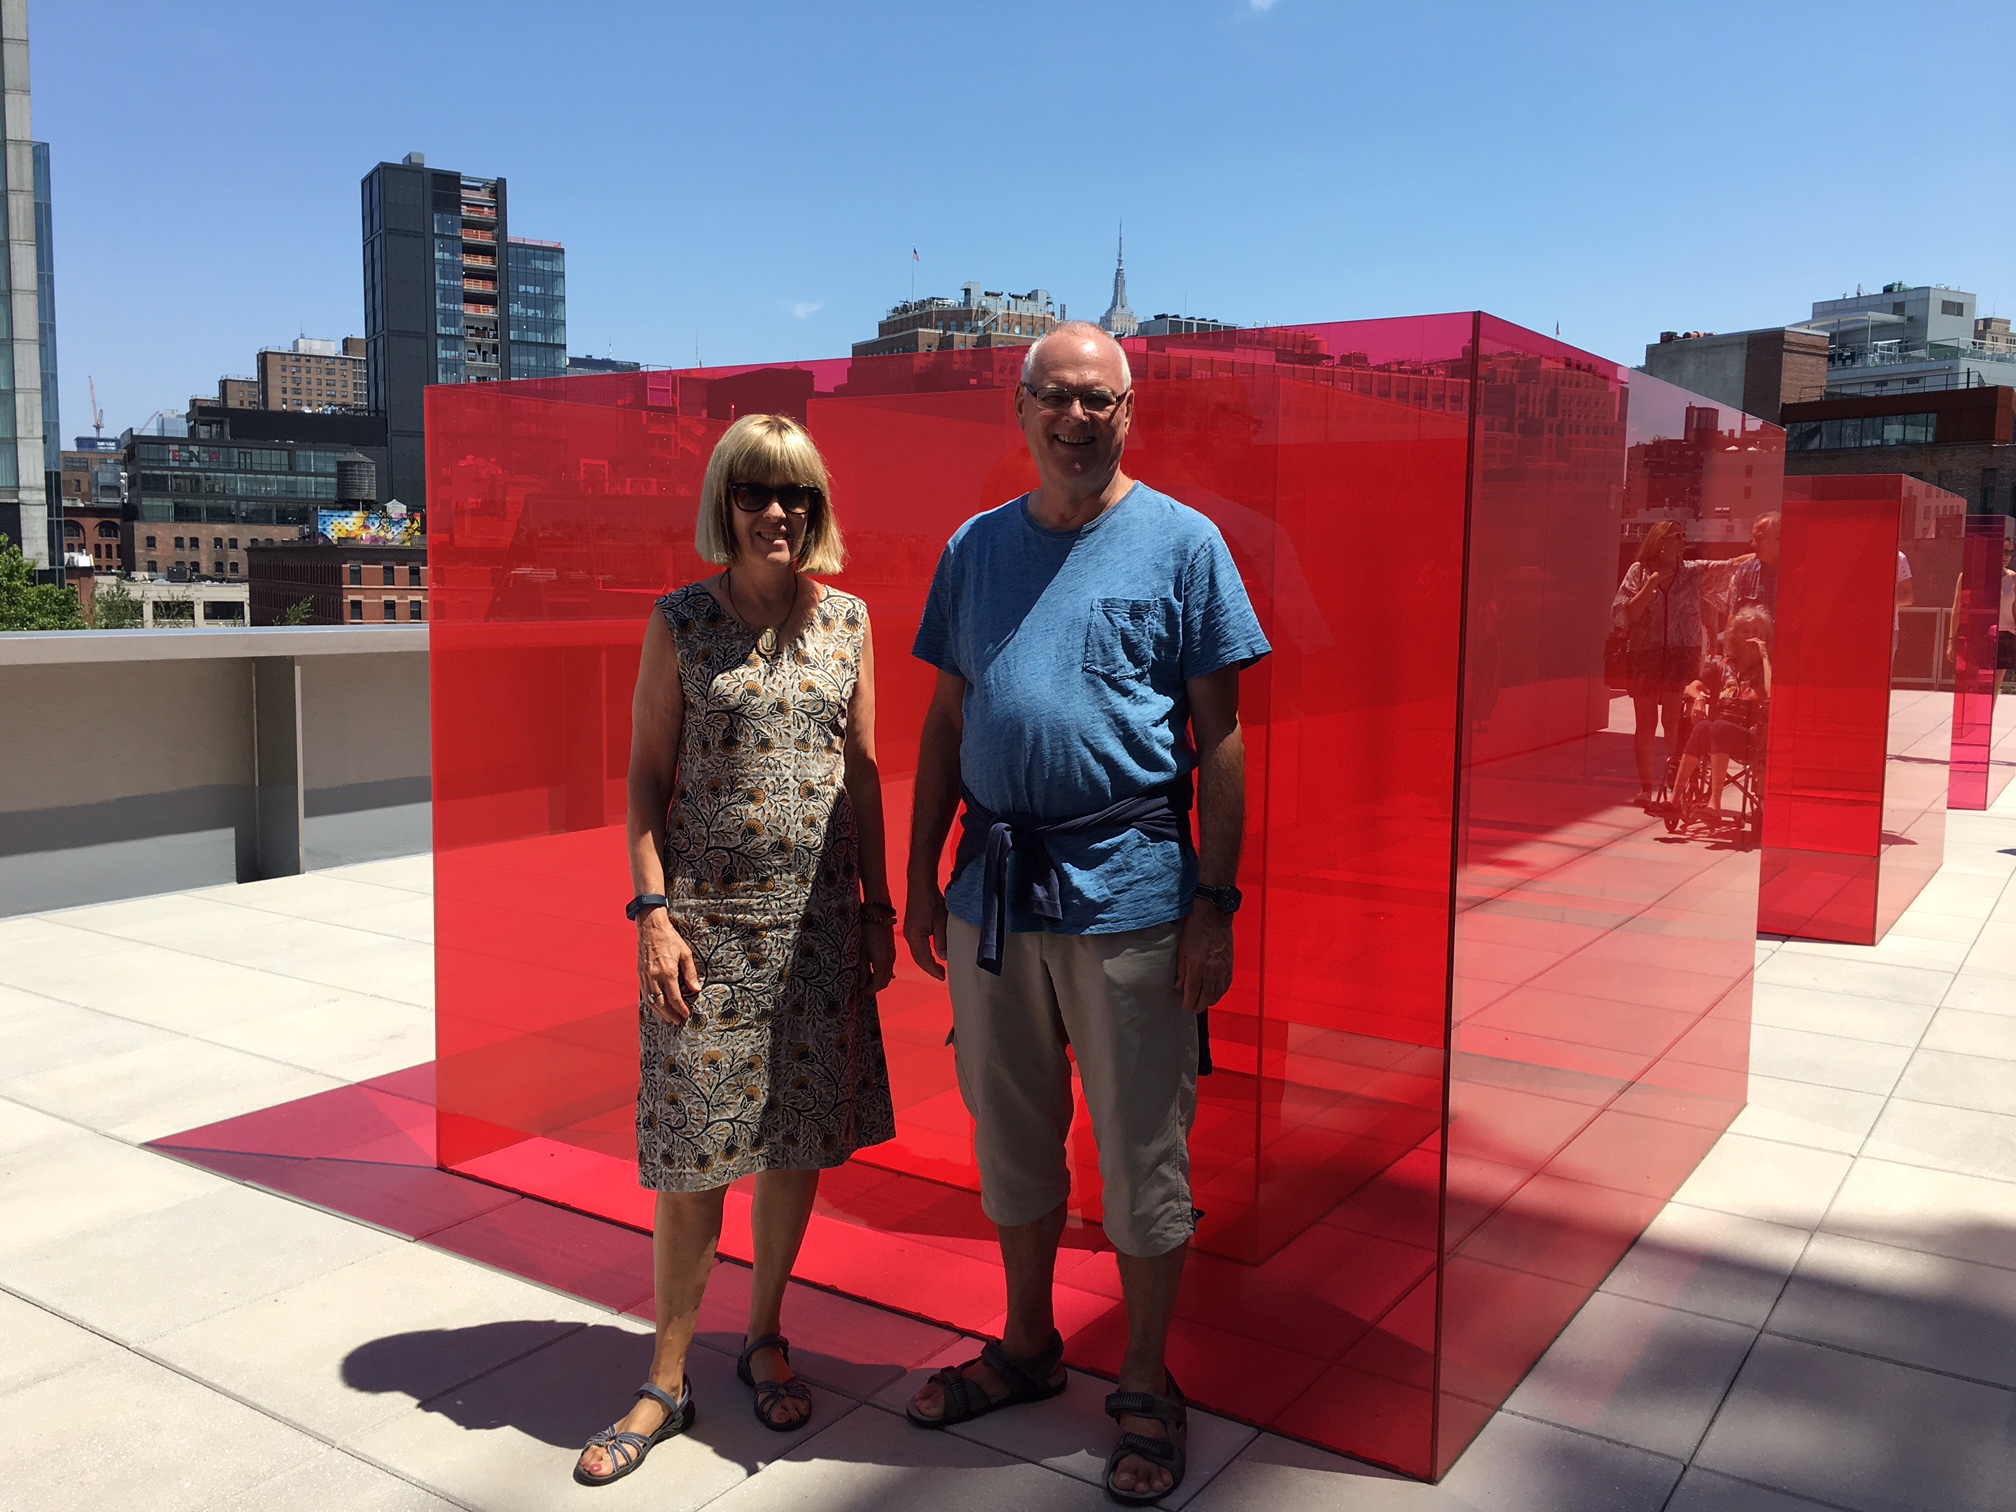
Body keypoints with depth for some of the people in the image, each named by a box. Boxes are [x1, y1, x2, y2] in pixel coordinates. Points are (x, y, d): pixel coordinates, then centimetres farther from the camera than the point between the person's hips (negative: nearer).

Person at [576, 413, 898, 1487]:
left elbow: (862, 768, 9)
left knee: (798, 1139, 10)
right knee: (692, 1155, 2)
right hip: (707, 917, -2)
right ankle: (667, 1380, 19)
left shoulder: (847, 619, 5)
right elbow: (646, 777, -1)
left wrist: (880, 904, 7)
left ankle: (764, 1336, 31)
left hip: (818, 917, 3)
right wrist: (653, 912, -10)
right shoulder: (679, 622, -1)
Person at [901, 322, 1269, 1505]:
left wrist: (1216, 901, -9)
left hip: (1129, 891, -4)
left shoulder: (1182, 543, -2)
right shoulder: (976, 547, 9)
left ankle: (1148, 1387, 26)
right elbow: (946, 722, 13)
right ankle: (1028, 1346, 38)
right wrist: (920, 875, 10)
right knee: (1011, 1139, 17)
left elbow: (1220, 738, -3)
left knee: (1143, 1154, 6)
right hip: (993, 889, 4)